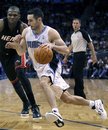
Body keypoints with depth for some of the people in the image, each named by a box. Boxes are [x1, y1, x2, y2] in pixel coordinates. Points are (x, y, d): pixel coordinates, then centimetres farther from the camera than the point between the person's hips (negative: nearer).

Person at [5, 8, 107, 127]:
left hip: (51, 65, -6)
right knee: (66, 99, 9)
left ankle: (56, 113, -52)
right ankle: (94, 104, 26)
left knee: (43, 82, -40)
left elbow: (66, 50, -16)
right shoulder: (26, 32, 0)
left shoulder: (51, 32, -16)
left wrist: (52, 46, -34)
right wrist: (16, 45, -15)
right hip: (40, 69, 6)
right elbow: (21, 52, 7)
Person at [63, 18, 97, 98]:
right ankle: (77, 93, 19)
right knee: (76, 75, 11)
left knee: (78, 75, -11)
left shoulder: (83, 32, -9)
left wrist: (94, 55, -15)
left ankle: (80, 95, -6)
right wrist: (66, 57, 27)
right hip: (75, 55, 8)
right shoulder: (73, 35, 14)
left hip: (81, 55, -8)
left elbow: (90, 43, -9)